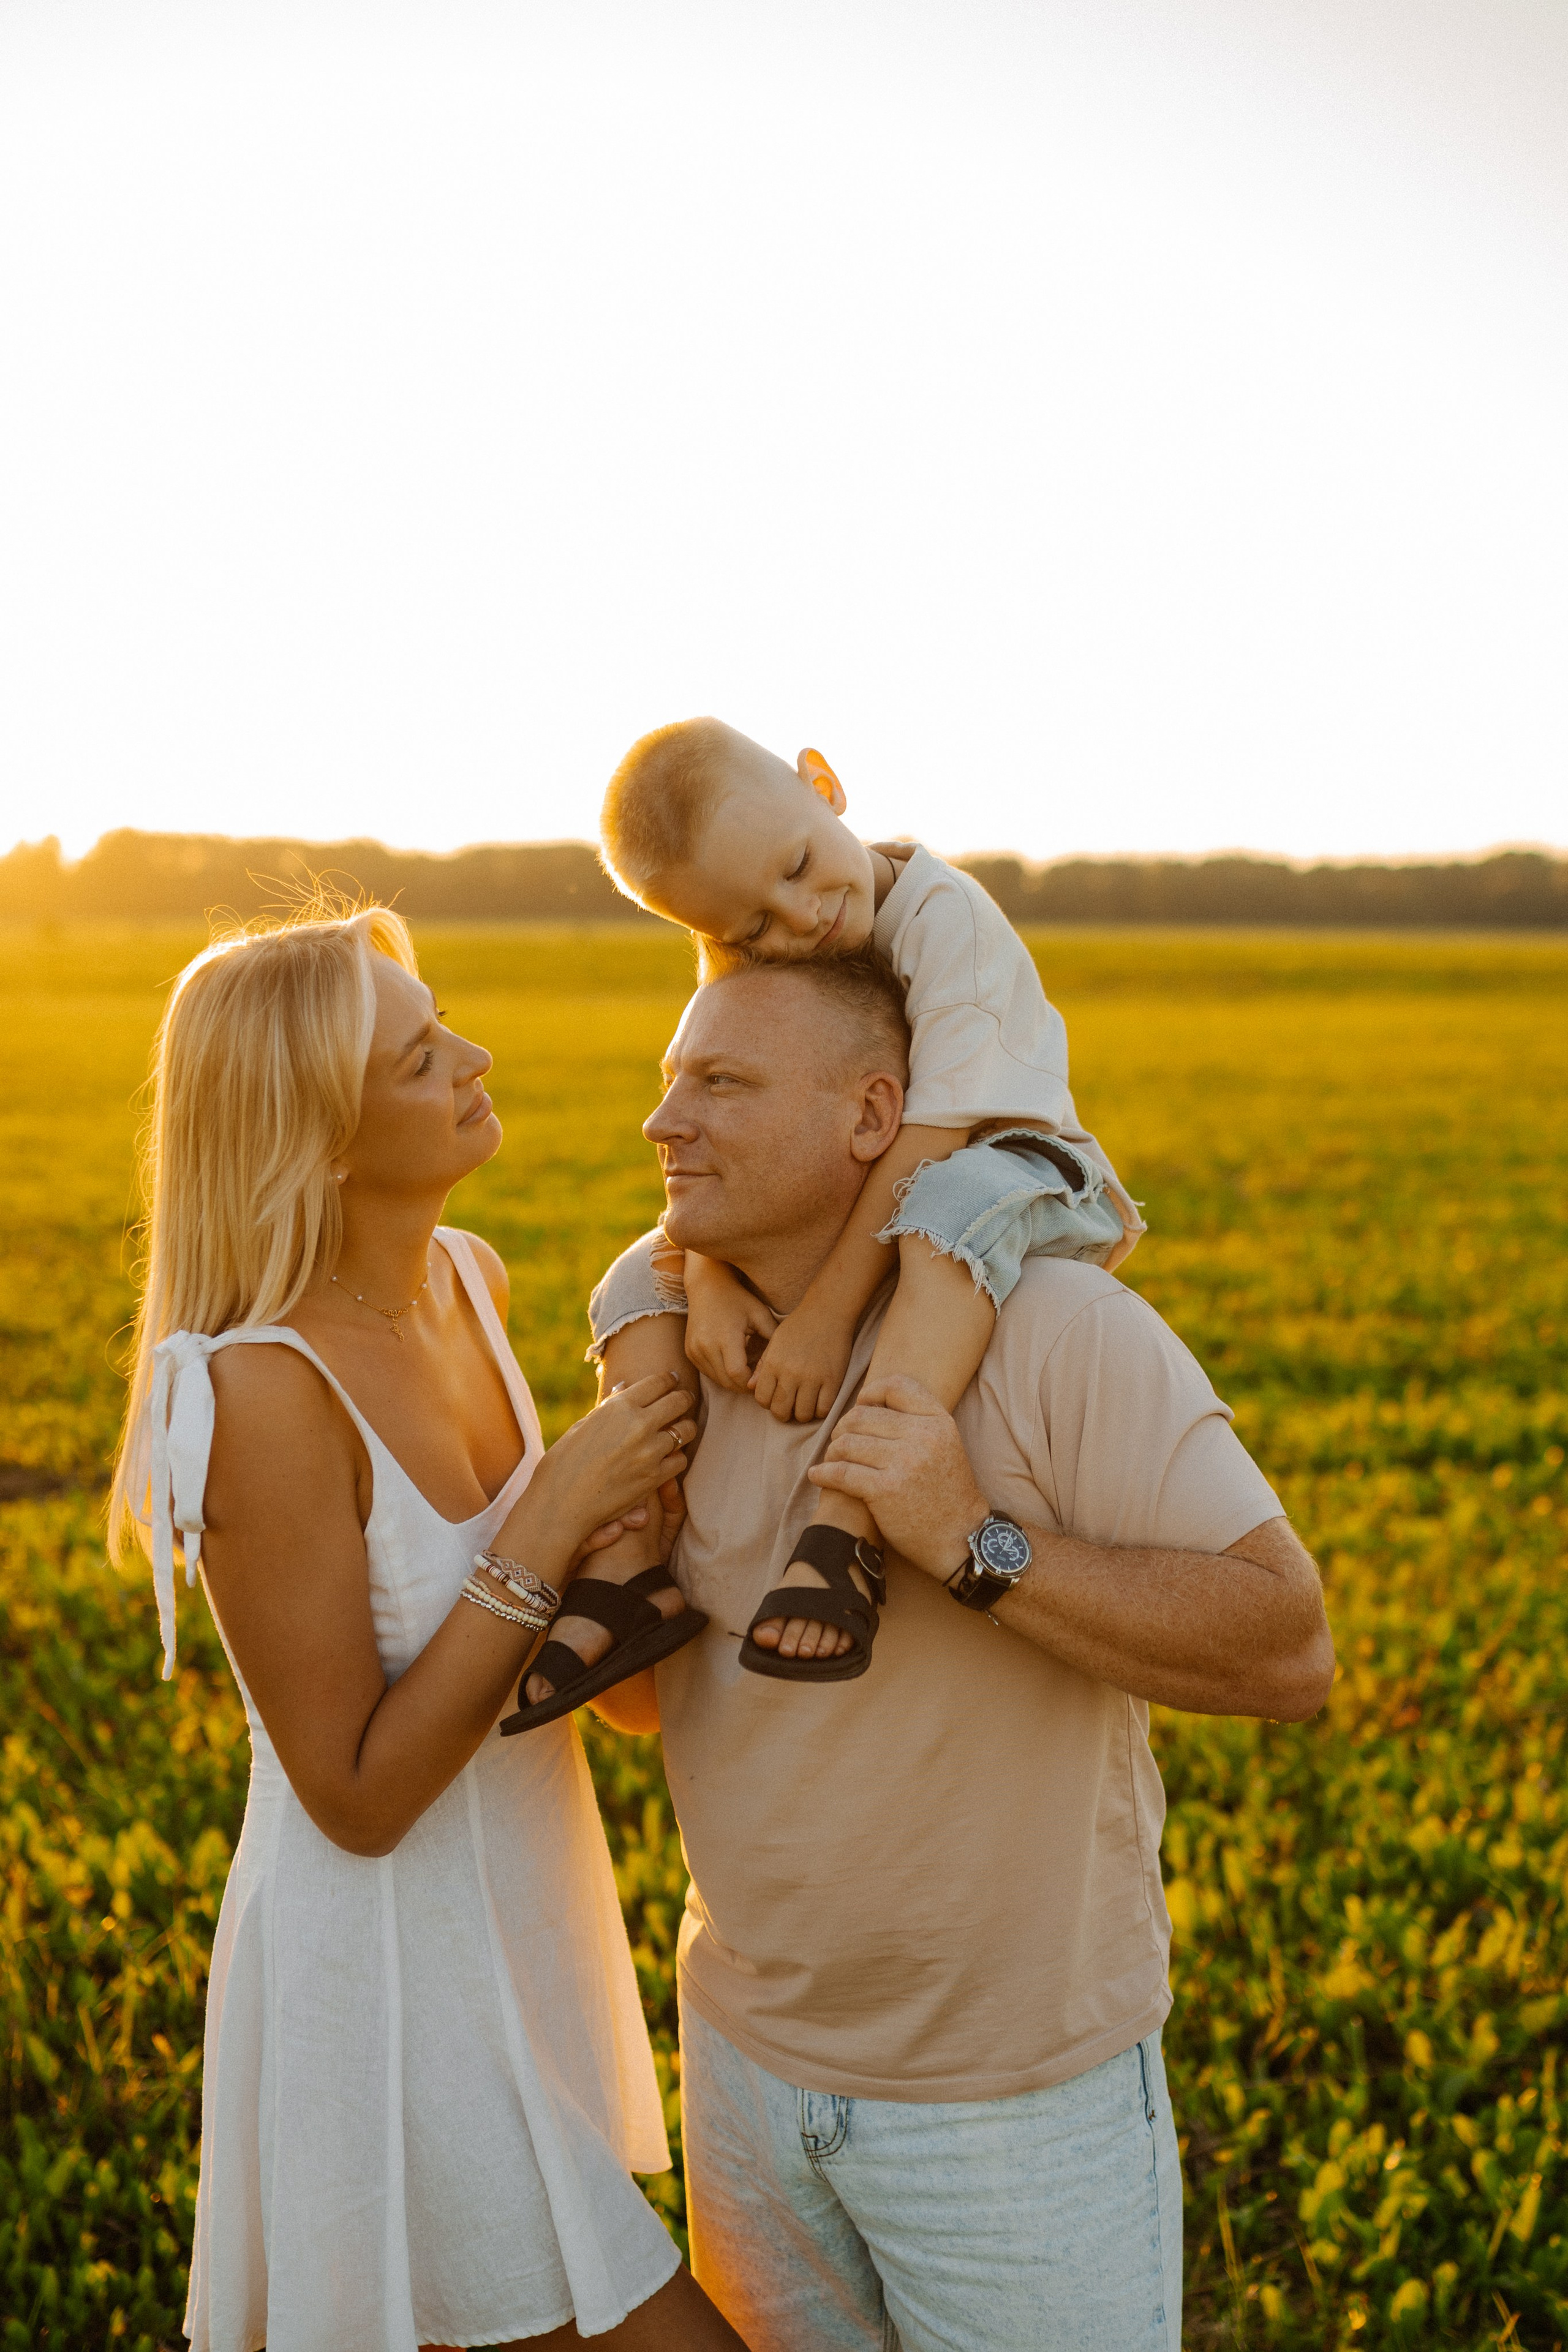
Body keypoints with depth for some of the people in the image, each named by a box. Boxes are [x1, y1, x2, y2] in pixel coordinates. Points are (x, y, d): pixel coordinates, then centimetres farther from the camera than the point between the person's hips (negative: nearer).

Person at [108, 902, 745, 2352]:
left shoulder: (469, 1279, -2)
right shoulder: (262, 1389, -27)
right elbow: (360, 1796, -22)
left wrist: (602, 1575, -6)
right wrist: (554, 1519, -25)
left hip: (518, 1920, 8)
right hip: (392, 1971, -8)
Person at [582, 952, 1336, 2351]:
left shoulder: (1058, 1331, -20)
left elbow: (1291, 1654, -23)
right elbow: (646, 1699, 8)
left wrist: (977, 1544, -31)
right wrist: (618, 1563, -14)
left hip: (1023, 2094, -5)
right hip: (751, 2052, 6)